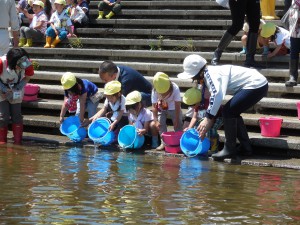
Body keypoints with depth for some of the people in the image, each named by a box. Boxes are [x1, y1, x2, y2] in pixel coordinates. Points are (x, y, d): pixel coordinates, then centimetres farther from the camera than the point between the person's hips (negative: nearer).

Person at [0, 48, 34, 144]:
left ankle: (18, 142, 10)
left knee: (16, 116, 3)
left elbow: (28, 77, -5)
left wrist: (19, 87, -19)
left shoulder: (27, 64, -26)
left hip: (16, 92, 3)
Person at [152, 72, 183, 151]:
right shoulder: (155, 91, -32)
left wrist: (176, 119, -25)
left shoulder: (175, 88, -35)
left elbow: (177, 105, -28)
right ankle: (163, 143, 4)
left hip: (173, 107, -1)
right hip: (161, 107, 1)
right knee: (161, 124, -6)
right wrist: (156, 120, -33)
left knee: (178, 124, -5)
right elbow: (154, 106, -25)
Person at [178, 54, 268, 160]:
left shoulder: (211, 75, -19)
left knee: (228, 111, -12)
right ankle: (245, 147, 21)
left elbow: (216, 95, -36)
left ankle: (230, 149, -5)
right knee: (233, 113, 17)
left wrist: (208, 119, -33)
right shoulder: (208, 75, 11)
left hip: (256, 85, -10)